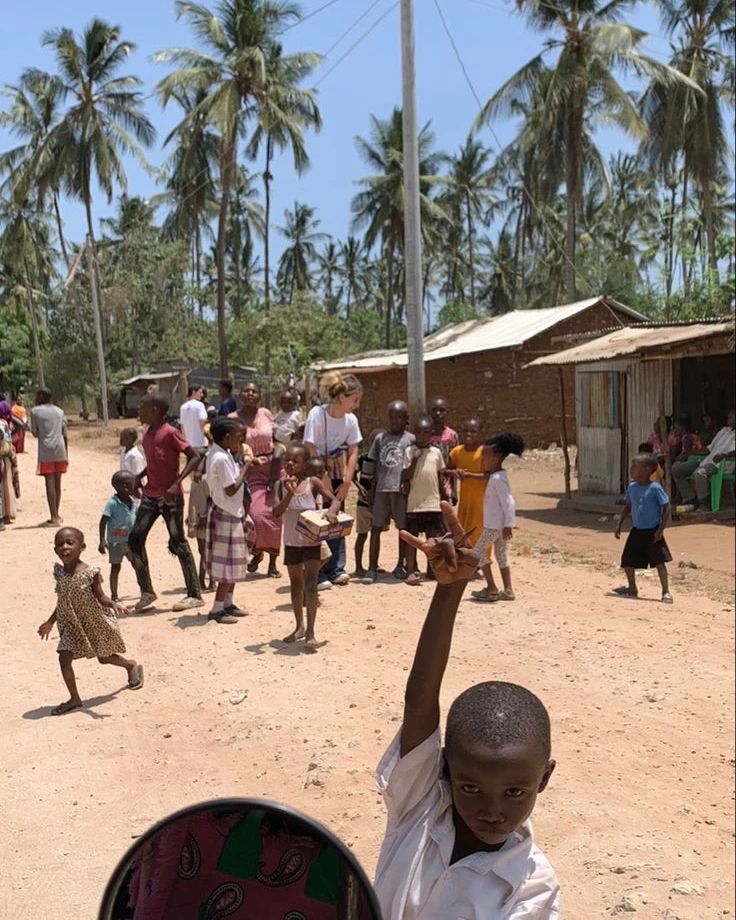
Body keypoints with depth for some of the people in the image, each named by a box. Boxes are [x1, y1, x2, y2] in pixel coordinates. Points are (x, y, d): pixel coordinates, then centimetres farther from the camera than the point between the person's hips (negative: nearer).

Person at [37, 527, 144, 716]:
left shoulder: (90, 573, -23)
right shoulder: (59, 572, -8)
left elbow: (101, 597, -19)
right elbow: (62, 602, 6)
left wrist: (114, 605, -39)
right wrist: (50, 622, 14)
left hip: (95, 622, -4)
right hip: (73, 624, 4)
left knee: (104, 657, 13)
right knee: (64, 658, -9)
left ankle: (132, 666, 43)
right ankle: (75, 699, 7)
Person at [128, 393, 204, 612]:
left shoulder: (170, 433, -14)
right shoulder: (147, 435, 10)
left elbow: (194, 457, -17)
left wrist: (177, 483, -24)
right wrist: (140, 476, 10)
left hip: (170, 497, -8)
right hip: (150, 495, 8)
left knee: (178, 542, -4)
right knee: (135, 538, 2)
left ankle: (195, 594, 5)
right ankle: (147, 591, 12)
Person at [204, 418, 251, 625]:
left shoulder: (222, 455, 10)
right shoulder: (221, 459, -21)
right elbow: (231, 489, -21)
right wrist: (246, 468, -12)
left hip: (232, 514, 10)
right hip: (226, 515, -10)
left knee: (235, 562, 17)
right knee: (228, 563, -4)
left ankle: (227, 604, 26)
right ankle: (217, 609, 2)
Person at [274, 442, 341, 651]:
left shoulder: (312, 482, -9)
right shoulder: (283, 485, -1)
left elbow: (335, 500, -13)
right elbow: (276, 512, -10)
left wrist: (331, 511, -35)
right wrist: (289, 493, -24)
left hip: (311, 541, -4)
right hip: (291, 542, 4)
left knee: (310, 584, -12)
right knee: (296, 584, 16)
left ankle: (310, 633, -10)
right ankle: (300, 627, 32)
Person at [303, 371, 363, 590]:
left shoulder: (351, 419, -4)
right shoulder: (317, 414, -20)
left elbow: (353, 453, 3)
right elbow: (310, 451, -19)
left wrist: (346, 482, -3)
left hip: (336, 475, 5)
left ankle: (336, 569, 15)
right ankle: (318, 574, 2)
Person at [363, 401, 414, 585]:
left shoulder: (410, 439, 3)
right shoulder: (380, 438, 11)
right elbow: (374, 467, 12)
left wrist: (408, 485, -11)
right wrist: (371, 491, 8)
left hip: (401, 489, -2)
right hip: (381, 489, 2)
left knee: (403, 528, 6)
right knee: (376, 527, -1)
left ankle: (400, 565, 19)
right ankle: (372, 568, 1)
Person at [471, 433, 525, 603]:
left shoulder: (497, 479, -20)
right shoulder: (499, 475, 10)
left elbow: (508, 502, -23)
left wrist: (508, 525, -23)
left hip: (495, 525, -9)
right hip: (500, 523, 9)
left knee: (479, 551, 1)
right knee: (501, 554, 13)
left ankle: (491, 589, 2)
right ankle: (508, 590, 15)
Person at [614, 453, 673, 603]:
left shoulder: (654, 488, -15)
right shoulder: (632, 487, 3)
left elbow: (666, 508, -12)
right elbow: (627, 507, 15)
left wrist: (661, 529, -16)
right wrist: (619, 524, 9)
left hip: (652, 531, -6)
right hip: (637, 531, 6)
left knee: (659, 561, -7)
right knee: (627, 561, 9)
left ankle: (666, 592, 1)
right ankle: (632, 589, 27)